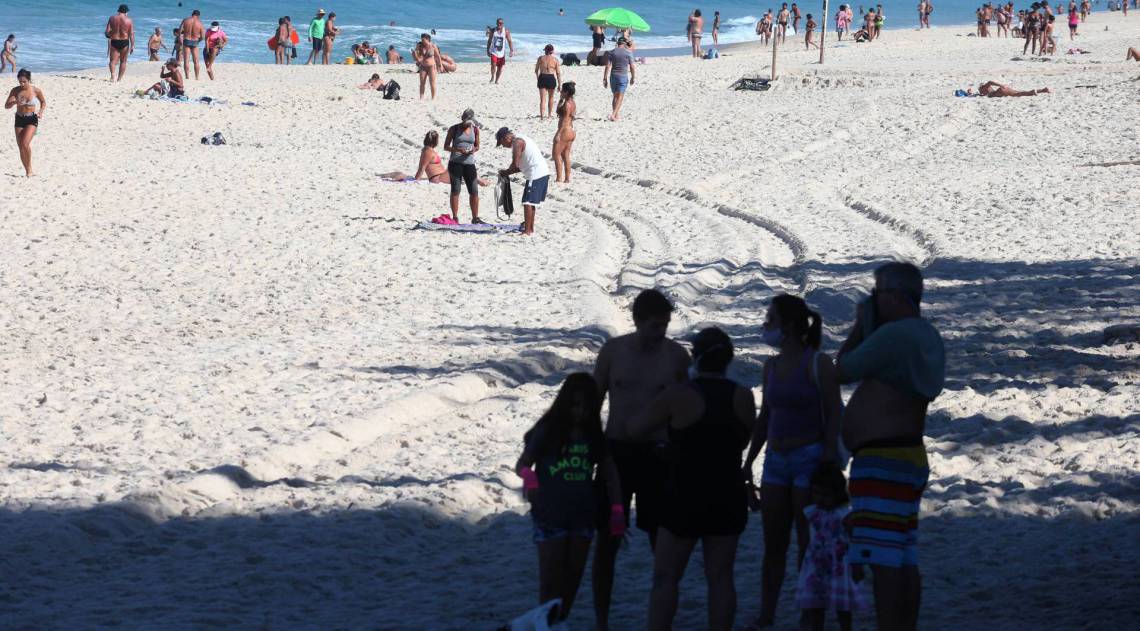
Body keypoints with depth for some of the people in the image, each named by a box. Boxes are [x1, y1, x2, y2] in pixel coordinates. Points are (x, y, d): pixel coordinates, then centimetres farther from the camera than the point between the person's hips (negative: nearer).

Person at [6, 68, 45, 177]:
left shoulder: (36, 91, -9)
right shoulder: (15, 91, -4)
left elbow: (43, 102, 10)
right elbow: (6, 106, -6)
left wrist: (41, 112, -8)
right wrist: (15, 102, -26)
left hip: (32, 120, -4)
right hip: (19, 119, 4)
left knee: (25, 143, -21)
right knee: (21, 147, 4)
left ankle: (29, 168, -1)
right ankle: (28, 171, 19)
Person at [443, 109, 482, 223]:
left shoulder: (475, 129, 8)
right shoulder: (454, 129, 0)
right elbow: (446, 146, 1)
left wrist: (474, 149, -8)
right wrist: (458, 150, -16)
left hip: (469, 163, 3)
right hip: (455, 163, -3)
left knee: (474, 191, 0)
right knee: (455, 190, -3)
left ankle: (475, 218, 8)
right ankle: (455, 217, 1)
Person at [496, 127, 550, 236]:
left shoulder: (517, 142, -11)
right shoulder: (522, 139, 21)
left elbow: (515, 164, -16)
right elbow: (521, 165, 22)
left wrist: (506, 172, 1)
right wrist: (508, 172, 13)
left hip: (535, 175, -10)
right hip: (543, 173, 10)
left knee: (528, 202, -6)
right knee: (532, 202, 19)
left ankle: (527, 230, -6)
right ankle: (530, 227, 27)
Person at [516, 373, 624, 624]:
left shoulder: (594, 436, 4)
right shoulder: (547, 432, -9)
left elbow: (610, 473, 8)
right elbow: (522, 464, -7)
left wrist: (617, 510, 0)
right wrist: (528, 476, -31)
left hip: (582, 516, 4)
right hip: (550, 516, -4)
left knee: (573, 575, 11)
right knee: (551, 577, -3)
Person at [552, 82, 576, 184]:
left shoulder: (567, 104, -17)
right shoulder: (573, 103, 12)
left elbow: (565, 120, -22)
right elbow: (558, 111, 23)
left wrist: (558, 133, -23)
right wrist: (561, 100, 12)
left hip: (565, 131, -10)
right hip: (571, 132, 10)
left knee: (556, 154, -4)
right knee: (565, 155, 14)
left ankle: (559, 178, -6)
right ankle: (567, 179, 16)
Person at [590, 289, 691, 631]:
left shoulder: (676, 355, -3)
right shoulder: (613, 350, -3)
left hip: (657, 455, 0)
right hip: (616, 451, 0)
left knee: (661, 540, 1)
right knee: (607, 539, 1)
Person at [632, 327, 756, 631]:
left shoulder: (678, 396, -12)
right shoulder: (743, 396, -1)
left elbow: (637, 427, 0)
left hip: (685, 498, -3)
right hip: (728, 499, 3)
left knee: (665, 577, 3)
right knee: (720, 577, 6)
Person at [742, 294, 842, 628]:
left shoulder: (818, 363, -10)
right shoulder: (771, 366, 9)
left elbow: (833, 417, -11)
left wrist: (829, 467, -17)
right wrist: (748, 462, 14)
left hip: (810, 459, -6)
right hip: (776, 461, 7)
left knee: (808, 545, -3)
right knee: (772, 544, 7)